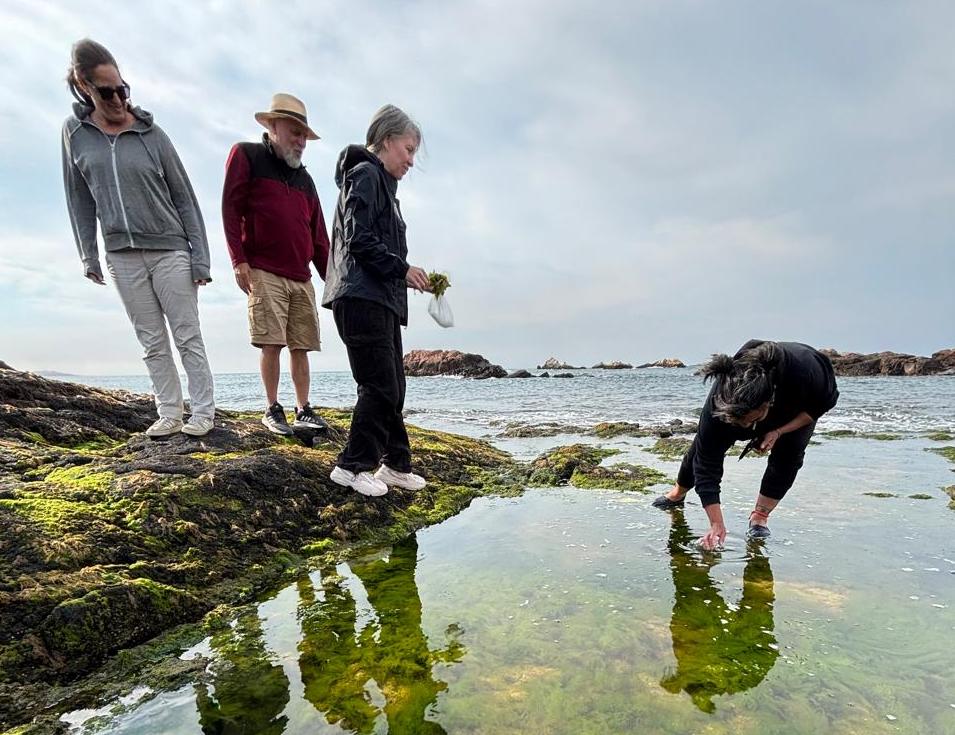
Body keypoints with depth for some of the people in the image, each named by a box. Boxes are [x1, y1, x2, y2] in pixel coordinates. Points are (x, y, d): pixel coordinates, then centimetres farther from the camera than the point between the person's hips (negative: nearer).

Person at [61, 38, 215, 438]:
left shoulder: (151, 134, 0)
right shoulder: (75, 132, 7)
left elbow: (185, 199, 0)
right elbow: (79, 198, 11)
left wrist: (200, 258, -5)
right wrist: (88, 255, 8)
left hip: (170, 251, -3)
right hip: (122, 257, 3)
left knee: (188, 338, -1)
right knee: (152, 343, 7)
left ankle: (203, 413, 7)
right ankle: (169, 414, 15)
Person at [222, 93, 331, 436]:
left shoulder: (305, 179, 23)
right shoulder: (246, 155, 9)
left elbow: (318, 233, 19)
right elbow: (231, 209, -1)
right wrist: (239, 260, -11)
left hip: (301, 277, 5)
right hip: (263, 272, -4)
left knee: (301, 345, 1)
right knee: (271, 343, -8)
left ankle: (303, 411, 7)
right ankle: (272, 410, 5)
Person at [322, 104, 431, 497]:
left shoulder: (383, 184, 25)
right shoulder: (365, 175, -3)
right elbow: (358, 240, -15)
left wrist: (409, 276, 11)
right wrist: (402, 269, -10)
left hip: (381, 301, 10)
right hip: (362, 299, -10)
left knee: (392, 387, 10)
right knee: (380, 386, -8)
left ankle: (395, 464, 20)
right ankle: (352, 466, 5)